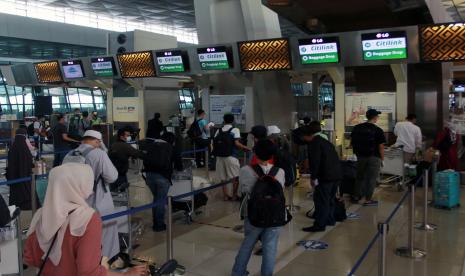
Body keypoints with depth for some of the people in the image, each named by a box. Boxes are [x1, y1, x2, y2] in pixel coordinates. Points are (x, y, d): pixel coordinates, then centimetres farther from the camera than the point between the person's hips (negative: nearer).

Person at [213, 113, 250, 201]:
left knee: (223, 178, 12)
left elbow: (214, 143, 2)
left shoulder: (219, 131, 10)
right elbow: (237, 143, -14)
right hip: (230, 156, -4)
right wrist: (246, 148, -3)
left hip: (219, 156, 5)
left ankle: (225, 195, 17)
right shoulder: (235, 130, -2)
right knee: (235, 177, 7)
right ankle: (234, 195, 10)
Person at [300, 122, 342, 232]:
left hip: (326, 176, -9)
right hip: (337, 174, 9)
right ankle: (330, 219, 33)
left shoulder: (314, 143, -8)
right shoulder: (325, 141, 19)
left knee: (321, 200, -3)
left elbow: (315, 161, -17)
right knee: (330, 198, 22)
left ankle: (319, 225, -1)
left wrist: (313, 177, -12)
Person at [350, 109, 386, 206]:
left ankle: (356, 196, 24)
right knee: (371, 178, 5)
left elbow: (352, 142, 7)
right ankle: (368, 200, 10)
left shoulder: (357, 128, 3)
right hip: (374, 157, -5)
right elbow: (381, 147, -12)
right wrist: (382, 159, -2)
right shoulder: (378, 130, -12)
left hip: (360, 156, 5)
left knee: (360, 176, 18)